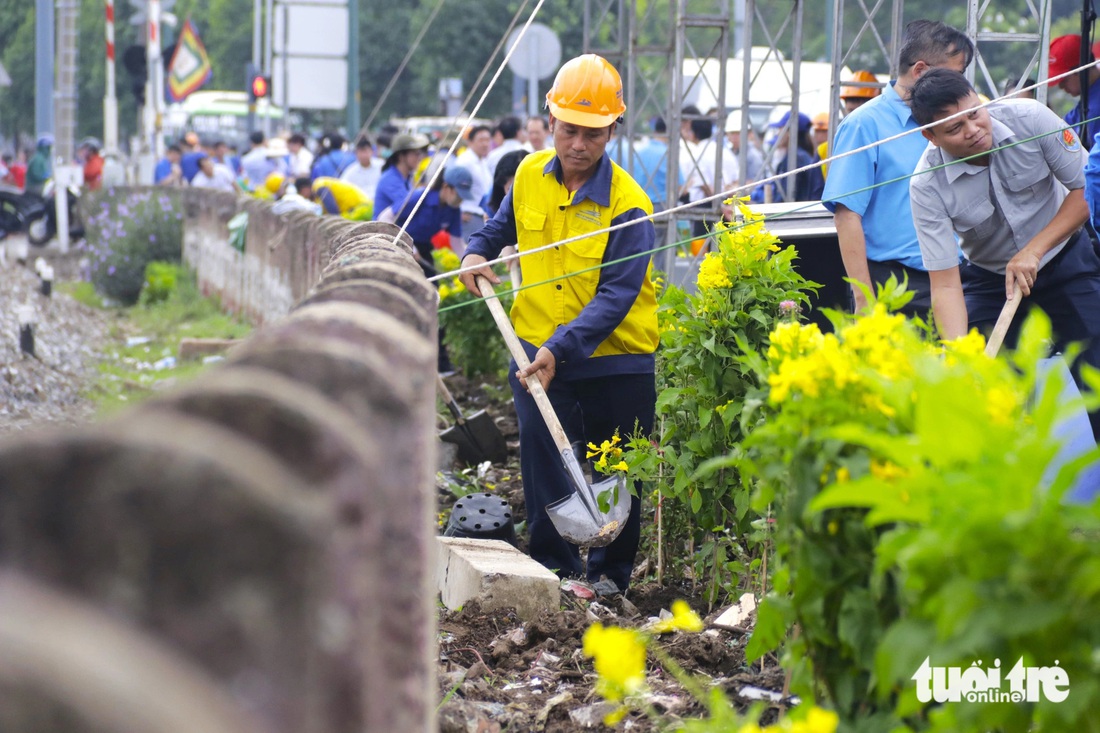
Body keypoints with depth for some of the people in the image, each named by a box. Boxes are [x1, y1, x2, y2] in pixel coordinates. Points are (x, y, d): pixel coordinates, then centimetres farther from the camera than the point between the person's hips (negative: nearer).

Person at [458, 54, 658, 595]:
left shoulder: (627, 204, -17)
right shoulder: (530, 175, 0)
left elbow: (616, 294, -23)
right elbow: (502, 226, 23)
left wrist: (561, 347, -33)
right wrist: (477, 252, 2)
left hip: (614, 356, -3)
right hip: (537, 350, 3)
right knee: (542, 453, -5)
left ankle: (609, 572, 24)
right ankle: (556, 566, 5)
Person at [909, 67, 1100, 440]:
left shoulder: (1028, 118, -23)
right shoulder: (927, 185, -25)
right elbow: (945, 284, -25)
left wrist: (1033, 250, -22)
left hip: (1067, 256, 0)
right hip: (990, 278, 0)